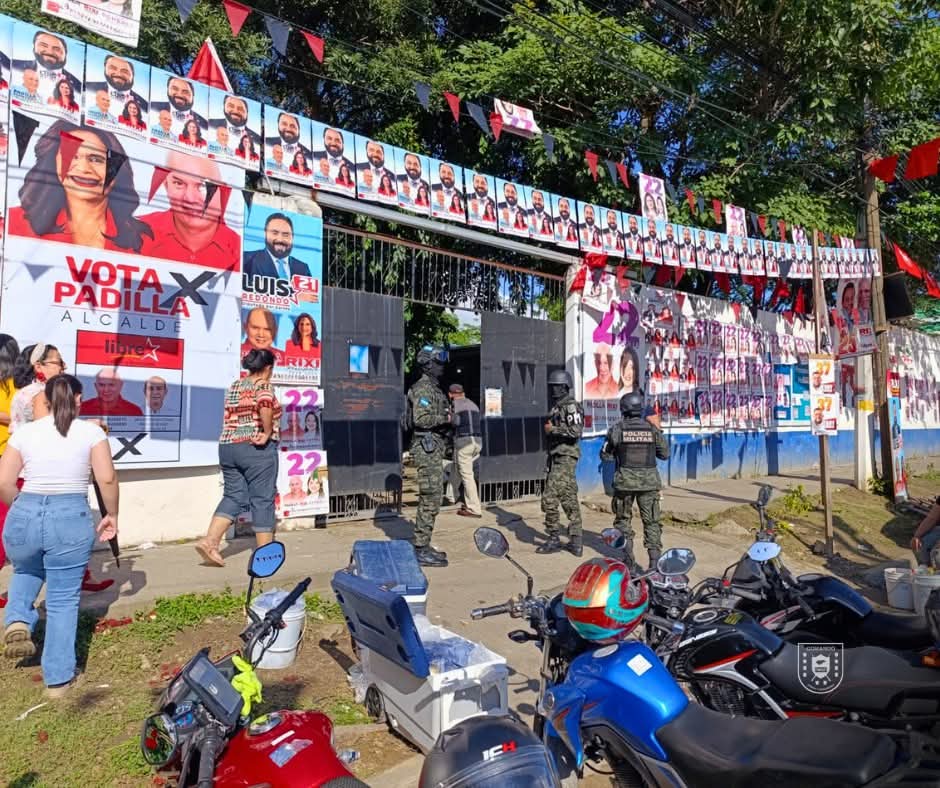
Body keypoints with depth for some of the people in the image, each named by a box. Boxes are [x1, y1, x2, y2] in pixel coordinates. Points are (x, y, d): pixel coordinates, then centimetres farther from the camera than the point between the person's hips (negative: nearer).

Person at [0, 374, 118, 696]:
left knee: (26, 572, 35)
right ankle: (58, 678, 17)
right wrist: (112, 515, 6)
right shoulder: (91, 432, -1)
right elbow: (107, 479, -8)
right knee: (63, 600, 10)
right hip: (72, 519, -2)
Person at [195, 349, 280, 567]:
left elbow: (228, 418, 11)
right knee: (263, 499, 2)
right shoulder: (263, 386, -7)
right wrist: (268, 432, -20)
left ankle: (210, 541, 0)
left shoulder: (234, 387, 15)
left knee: (233, 496, 13)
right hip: (257, 450, -7)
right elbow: (265, 403, -29)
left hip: (227, 447, 7)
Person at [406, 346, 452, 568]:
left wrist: (446, 416, 9)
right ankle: (421, 550, -2)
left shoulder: (433, 387, 19)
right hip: (427, 448, -11)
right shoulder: (424, 388, -13)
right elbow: (421, 419, -23)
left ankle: (423, 546, 22)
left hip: (434, 449, 11)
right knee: (430, 500, -8)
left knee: (431, 499, 14)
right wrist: (445, 418, -14)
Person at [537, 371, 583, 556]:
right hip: (557, 457, 10)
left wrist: (552, 429, -16)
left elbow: (576, 431, -22)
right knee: (569, 499, 11)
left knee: (550, 497, -11)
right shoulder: (557, 407, 17)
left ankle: (553, 539, 0)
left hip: (565, 458, -10)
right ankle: (575, 542, 17)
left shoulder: (571, 406, -12)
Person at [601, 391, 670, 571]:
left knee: (623, 519, 15)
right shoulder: (652, 429, -2)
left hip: (625, 481, -1)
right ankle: (655, 559, 2)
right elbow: (665, 454, 7)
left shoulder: (617, 429, -6)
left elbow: (605, 455, 2)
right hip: (649, 481, 1)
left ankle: (629, 560, 14)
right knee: (651, 521, 10)